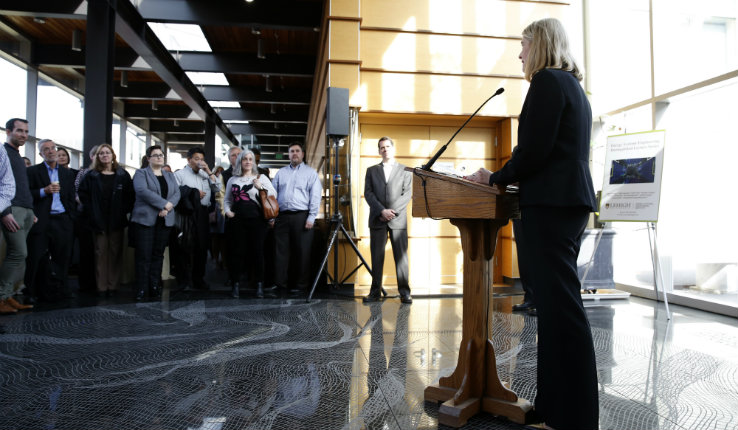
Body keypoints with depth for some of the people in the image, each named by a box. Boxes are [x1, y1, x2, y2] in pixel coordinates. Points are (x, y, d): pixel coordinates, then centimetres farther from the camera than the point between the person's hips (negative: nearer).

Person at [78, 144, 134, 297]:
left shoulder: (123, 175, 6)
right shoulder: (91, 175, 6)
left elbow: (130, 195, 6)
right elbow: (83, 193, 5)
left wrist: (124, 210, -4)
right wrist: (91, 211, -4)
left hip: (117, 221, 0)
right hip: (99, 221, 0)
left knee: (115, 252, 2)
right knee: (101, 252, 1)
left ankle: (113, 286, 7)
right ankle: (101, 286, 5)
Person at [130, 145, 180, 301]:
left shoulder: (170, 175, 19)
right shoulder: (141, 173, 4)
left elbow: (177, 193, 7)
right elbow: (142, 191, -14)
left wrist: (168, 207, -12)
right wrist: (164, 203, -18)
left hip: (165, 220, 4)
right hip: (145, 219, -4)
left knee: (158, 254, 6)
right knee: (144, 255, -4)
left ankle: (155, 287, 12)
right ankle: (141, 289, 1)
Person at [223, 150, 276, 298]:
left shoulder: (261, 178, 8)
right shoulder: (232, 180, 15)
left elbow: (274, 194, -1)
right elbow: (227, 200, 22)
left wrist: (261, 187, -15)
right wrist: (228, 211, 4)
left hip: (256, 219, -2)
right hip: (237, 220, 2)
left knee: (257, 251, -1)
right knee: (237, 252, 2)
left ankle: (259, 285, 9)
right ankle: (235, 284, 12)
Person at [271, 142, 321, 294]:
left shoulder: (311, 172, 8)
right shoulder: (280, 172, 18)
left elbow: (315, 196, 0)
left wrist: (311, 217, -9)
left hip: (301, 216, -3)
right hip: (282, 216, 3)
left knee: (302, 251, -1)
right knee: (280, 250, 2)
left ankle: (301, 284, 6)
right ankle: (280, 283, 9)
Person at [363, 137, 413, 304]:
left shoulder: (405, 170, 11)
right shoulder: (372, 170, 15)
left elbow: (408, 194, 2)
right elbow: (368, 193, 4)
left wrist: (392, 211, -11)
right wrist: (382, 211, -10)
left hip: (398, 219, -1)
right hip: (377, 220, 1)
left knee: (401, 256, -3)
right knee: (377, 256, 2)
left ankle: (404, 292, 2)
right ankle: (375, 291, 7)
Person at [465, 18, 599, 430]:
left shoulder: (547, 80, -7)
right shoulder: (573, 86, 23)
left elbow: (534, 151, -16)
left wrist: (496, 178, -1)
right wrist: (505, 176, 22)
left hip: (551, 203, -10)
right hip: (573, 199, 10)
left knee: (560, 303, -8)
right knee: (558, 299, 12)